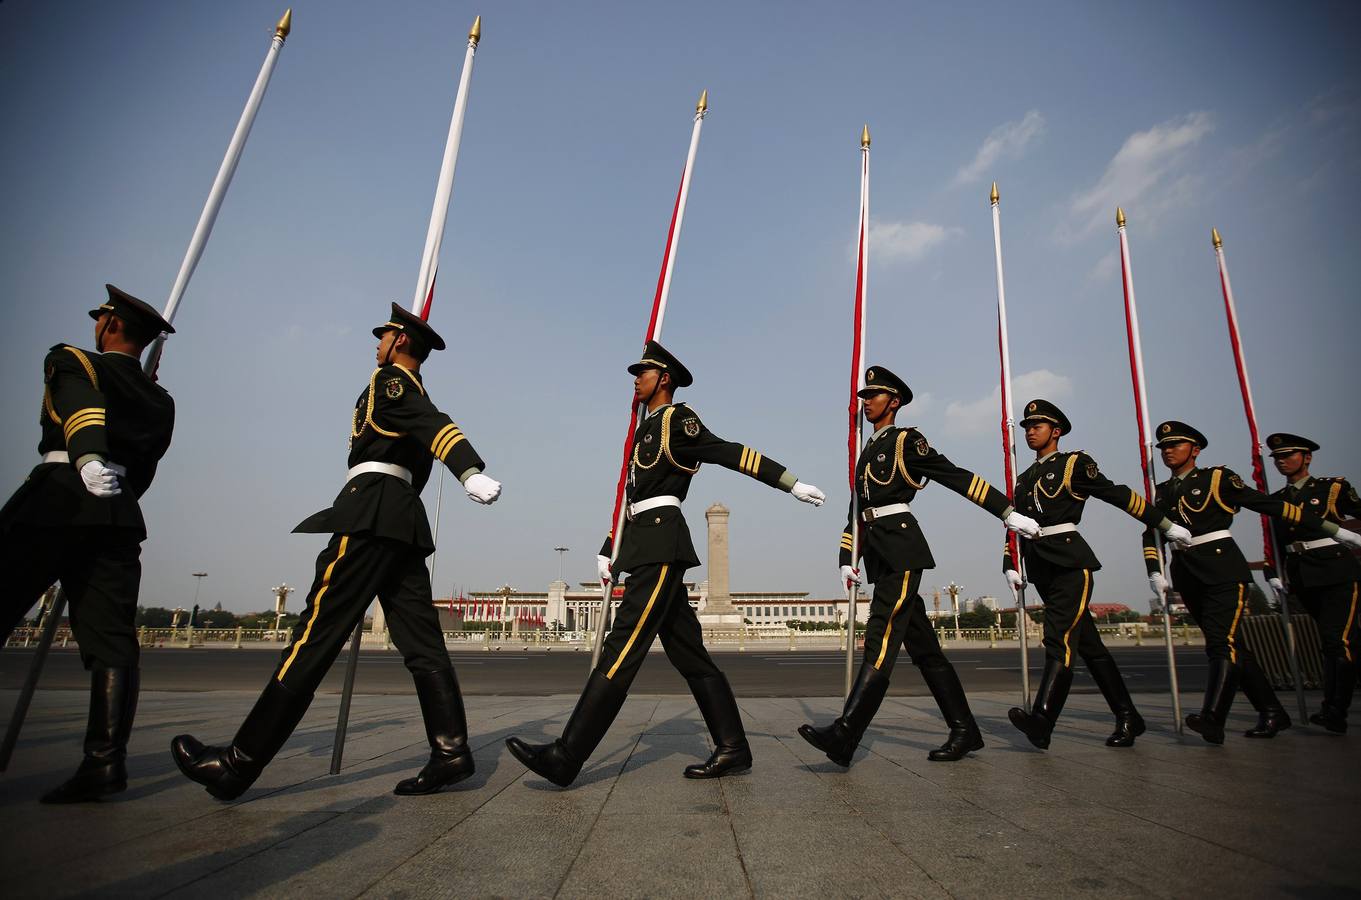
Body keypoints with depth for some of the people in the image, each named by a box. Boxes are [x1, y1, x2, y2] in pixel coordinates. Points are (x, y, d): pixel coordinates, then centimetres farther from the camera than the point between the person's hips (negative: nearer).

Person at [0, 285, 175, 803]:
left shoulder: (71, 362, 7)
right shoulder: (159, 400, 21)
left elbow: (82, 405, -18)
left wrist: (88, 457, -37)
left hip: (56, 498, -4)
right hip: (119, 515, 4)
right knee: (111, 637, 0)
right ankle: (106, 759, -6)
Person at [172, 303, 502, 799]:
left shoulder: (388, 379, 1)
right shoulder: (416, 392, 27)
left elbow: (433, 424, -18)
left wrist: (469, 471, -36)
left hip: (371, 509, -9)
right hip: (407, 520, 9)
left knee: (316, 632, -9)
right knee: (421, 640, 1)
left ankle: (239, 763, -2)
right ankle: (450, 749, -2)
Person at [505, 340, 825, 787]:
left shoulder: (677, 419, -2)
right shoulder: (646, 431, 24)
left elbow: (733, 454, -6)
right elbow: (632, 499, 24)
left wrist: (792, 483, -8)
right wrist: (608, 550, 20)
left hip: (662, 544, -10)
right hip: (647, 545, 10)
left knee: (624, 645, -12)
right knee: (688, 653, 8)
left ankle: (566, 757, -11)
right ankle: (733, 749, 14)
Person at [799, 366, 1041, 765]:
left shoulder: (906, 440, 1)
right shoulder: (867, 452, 22)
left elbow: (958, 477, -4)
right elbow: (856, 512, 21)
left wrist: (1008, 513, -8)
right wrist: (847, 559, 15)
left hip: (902, 545, -8)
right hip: (878, 552, 8)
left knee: (881, 636, -15)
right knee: (922, 645, 10)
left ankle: (844, 736, -20)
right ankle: (964, 730, 20)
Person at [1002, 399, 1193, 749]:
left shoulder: (1074, 463, 3)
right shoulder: (1025, 479, 20)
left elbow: (1119, 495, 1)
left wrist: (1167, 525, 2)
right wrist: (1010, 565, 7)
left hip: (1070, 560, -7)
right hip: (1040, 568, 7)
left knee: (1060, 638, -17)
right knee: (1086, 643, 11)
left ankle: (1041, 720, -26)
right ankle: (1127, 717, 22)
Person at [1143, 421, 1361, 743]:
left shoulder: (1217, 477, 1)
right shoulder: (1162, 492, 14)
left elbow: (1268, 504, -2)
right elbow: (1151, 535, 8)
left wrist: (1334, 529, -3)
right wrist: (1155, 575, -3)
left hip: (1222, 568, -5)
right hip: (1187, 575, 5)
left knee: (1222, 641, -15)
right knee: (1230, 644, 10)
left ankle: (1212, 719, -22)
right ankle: (1271, 713, 21)